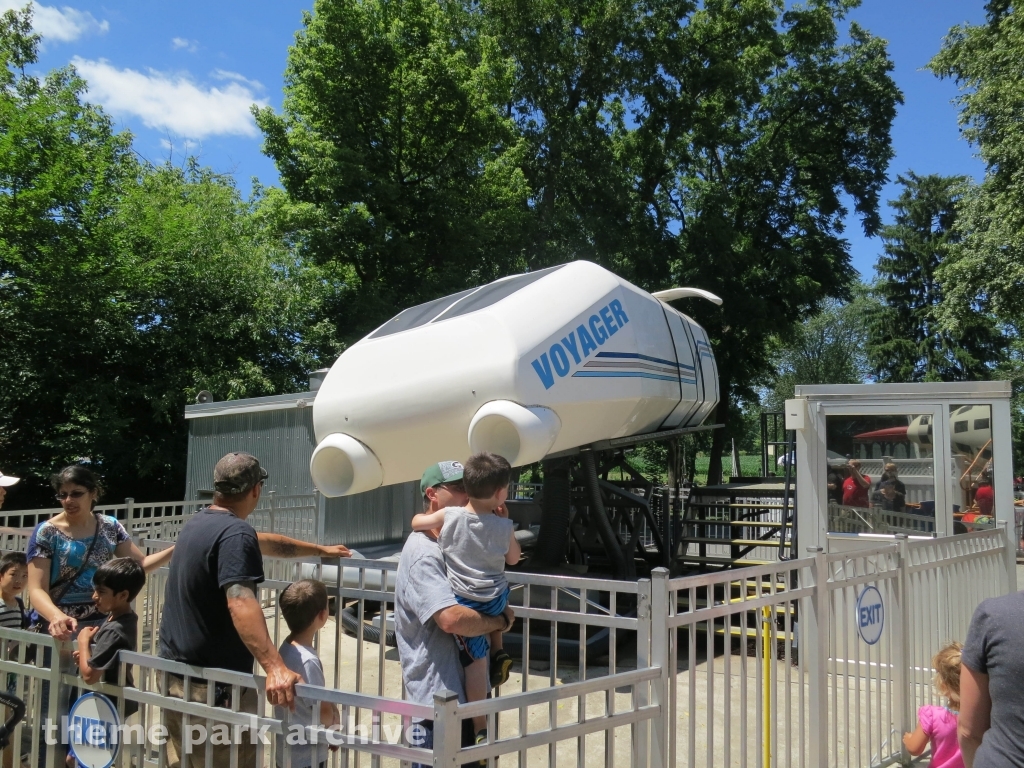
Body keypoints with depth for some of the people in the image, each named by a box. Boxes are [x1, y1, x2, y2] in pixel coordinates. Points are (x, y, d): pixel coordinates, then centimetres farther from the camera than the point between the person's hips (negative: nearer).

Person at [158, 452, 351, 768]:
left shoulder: (198, 523, 11)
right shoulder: (235, 532, -19)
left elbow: (263, 543, 25)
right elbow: (240, 603, -34)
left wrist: (320, 550, 36)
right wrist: (274, 667, -44)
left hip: (176, 672, 9)